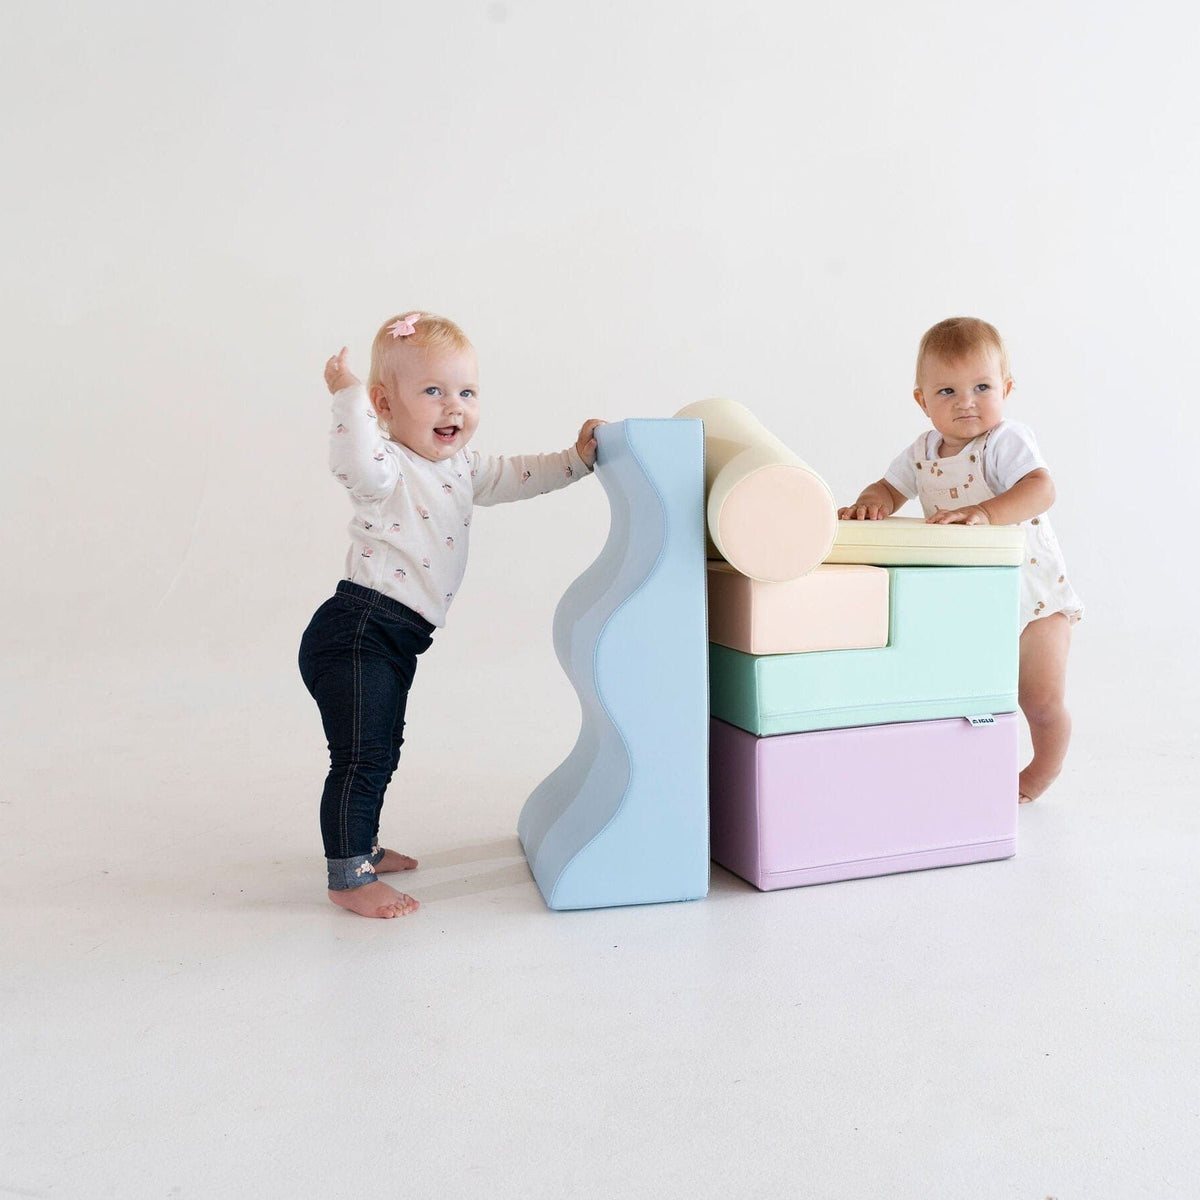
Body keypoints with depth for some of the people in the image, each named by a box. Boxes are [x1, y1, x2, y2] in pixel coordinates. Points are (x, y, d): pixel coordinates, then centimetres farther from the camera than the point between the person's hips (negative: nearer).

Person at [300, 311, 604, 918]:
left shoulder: (461, 466, 13)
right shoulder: (388, 469, -16)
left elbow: (516, 476, 25)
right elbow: (355, 462, -39)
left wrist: (575, 458, 19)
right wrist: (347, 397, -38)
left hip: (394, 640, 10)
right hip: (357, 631, -10)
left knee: (382, 752, 22)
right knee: (361, 756, -5)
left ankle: (360, 847, 41)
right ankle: (347, 878, 8)